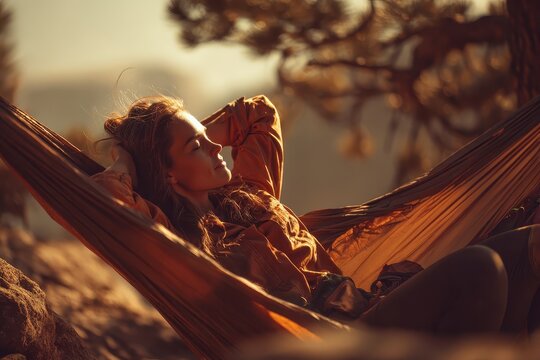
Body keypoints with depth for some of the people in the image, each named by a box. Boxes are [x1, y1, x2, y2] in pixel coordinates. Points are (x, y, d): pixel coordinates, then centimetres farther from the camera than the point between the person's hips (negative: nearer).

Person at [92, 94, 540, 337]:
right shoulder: (182, 242, -2)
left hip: (363, 309, 10)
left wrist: (194, 132, 23)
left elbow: (259, 113, 38)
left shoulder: (246, 195, 23)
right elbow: (105, 197, -21)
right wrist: (127, 157, 1)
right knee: (477, 268, -29)